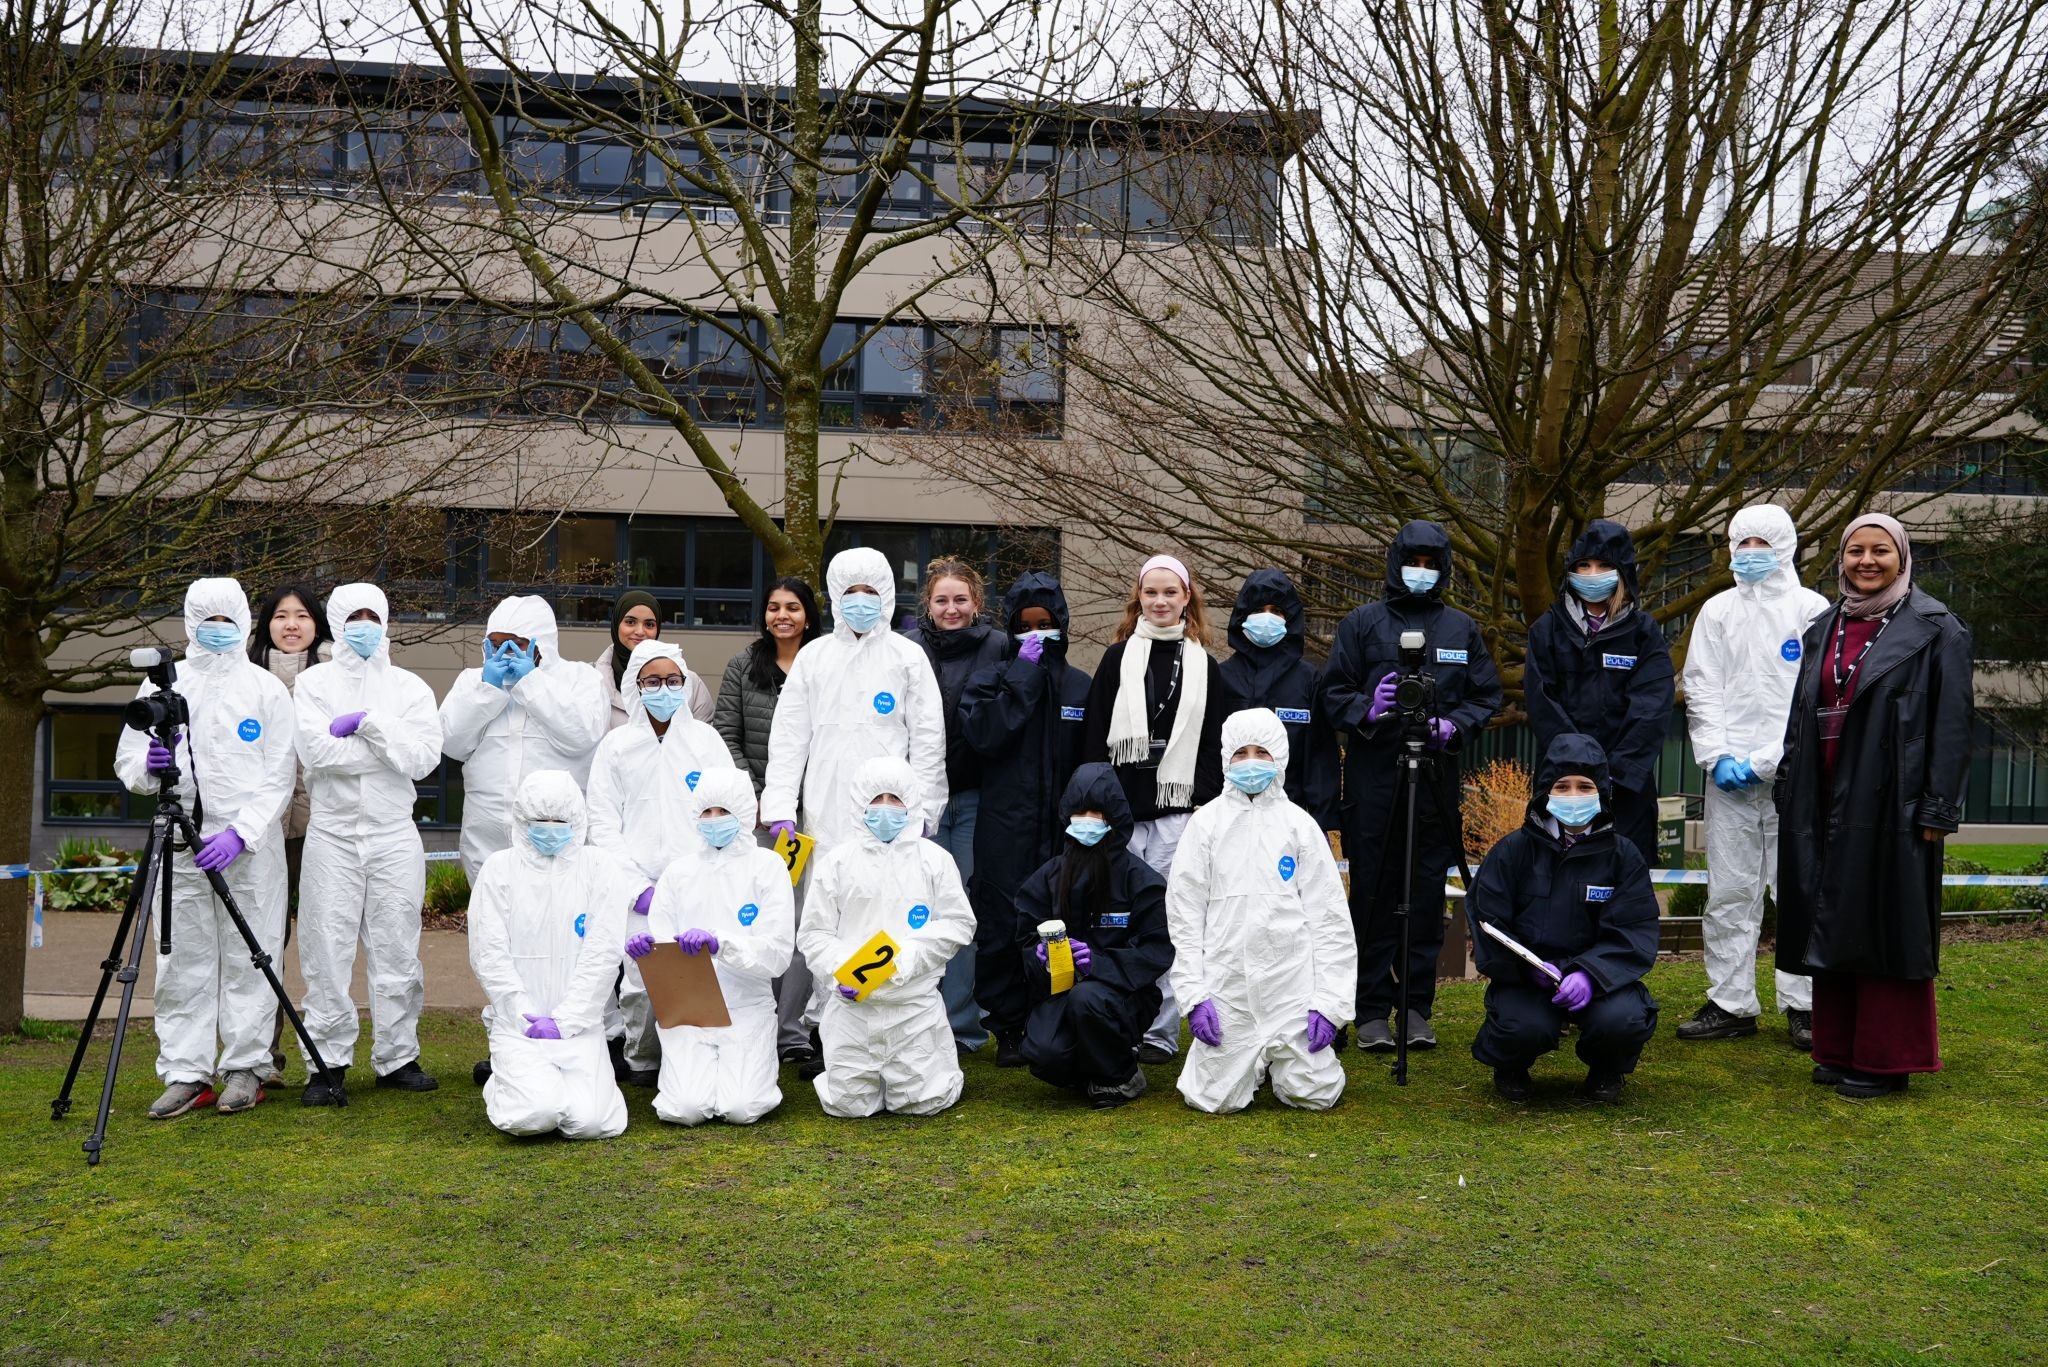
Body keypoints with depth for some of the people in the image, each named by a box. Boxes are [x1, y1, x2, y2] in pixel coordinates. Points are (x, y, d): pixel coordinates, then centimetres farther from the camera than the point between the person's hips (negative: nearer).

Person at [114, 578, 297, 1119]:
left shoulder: (266, 688, 4)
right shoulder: (161, 685, 12)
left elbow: (280, 776, -2)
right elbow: (126, 759, 12)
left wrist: (241, 833, -15)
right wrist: (148, 767, -13)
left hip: (251, 846, -2)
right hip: (180, 843, 2)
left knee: (248, 961, 1)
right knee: (181, 962, 3)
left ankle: (244, 1070, 10)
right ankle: (186, 1075, 10)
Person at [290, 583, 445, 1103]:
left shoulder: (410, 686, 8)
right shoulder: (315, 681, 5)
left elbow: (425, 759, -6)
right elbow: (316, 751, -11)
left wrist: (365, 723, -11)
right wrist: (389, 747, -7)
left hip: (394, 834, 1)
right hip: (332, 833, -1)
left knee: (397, 950, 4)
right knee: (328, 949, -1)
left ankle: (397, 1057, 14)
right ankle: (329, 1060, 7)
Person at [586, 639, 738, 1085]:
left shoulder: (706, 740, 10)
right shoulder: (617, 745, 9)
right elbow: (603, 824, 5)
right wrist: (637, 886, -4)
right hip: (639, 887, 0)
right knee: (640, 978, -6)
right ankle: (642, 1060, 14)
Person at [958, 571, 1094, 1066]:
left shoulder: (1080, 685, 10)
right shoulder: (990, 681, 6)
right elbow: (984, 733, -13)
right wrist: (1023, 672, -9)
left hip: (1062, 828, 1)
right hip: (1005, 827, -1)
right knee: (1003, 929, 0)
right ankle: (1008, 1029, 10)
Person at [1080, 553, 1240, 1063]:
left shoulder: (1203, 664, 10)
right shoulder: (1118, 658, 8)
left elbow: (1215, 742, 8)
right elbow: (1095, 739, 5)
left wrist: (1209, 805, -1)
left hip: (1179, 810, 0)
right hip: (1122, 806, 0)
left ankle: (1161, 1031, 7)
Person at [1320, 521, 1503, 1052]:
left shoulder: (1462, 628, 13)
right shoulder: (1363, 623, 6)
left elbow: (1486, 697, 12)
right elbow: (1333, 692, 3)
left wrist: (1454, 725, -7)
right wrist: (1366, 709, -17)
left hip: (1437, 779, 2)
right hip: (1373, 776, -2)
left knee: (1428, 894, 4)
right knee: (1374, 893, 0)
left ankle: (1417, 1007, 13)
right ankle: (1373, 1010, 8)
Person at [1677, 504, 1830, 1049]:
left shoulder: (1811, 610, 2)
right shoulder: (1718, 611, 13)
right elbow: (1701, 690, 9)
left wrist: (1767, 759, -11)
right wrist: (1718, 755, -4)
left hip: (1792, 774, -3)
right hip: (1729, 775, 3)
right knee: (1728, 892, 4)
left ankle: (1802, 1004, 9)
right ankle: (1731, 1003, 12)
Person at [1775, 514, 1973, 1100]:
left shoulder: (1935, 629, -3)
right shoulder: (1823, 630, 14)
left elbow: (1952, 723, -7)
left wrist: (1937, 809, -12)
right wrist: (1789, 793, 11)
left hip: (1890, 804, -6)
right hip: (1825, 805, 6)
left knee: (1886, 926, -1)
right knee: (1830, 925, 8)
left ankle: (1885, 1060, 8)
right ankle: (1839, 1051, 19)